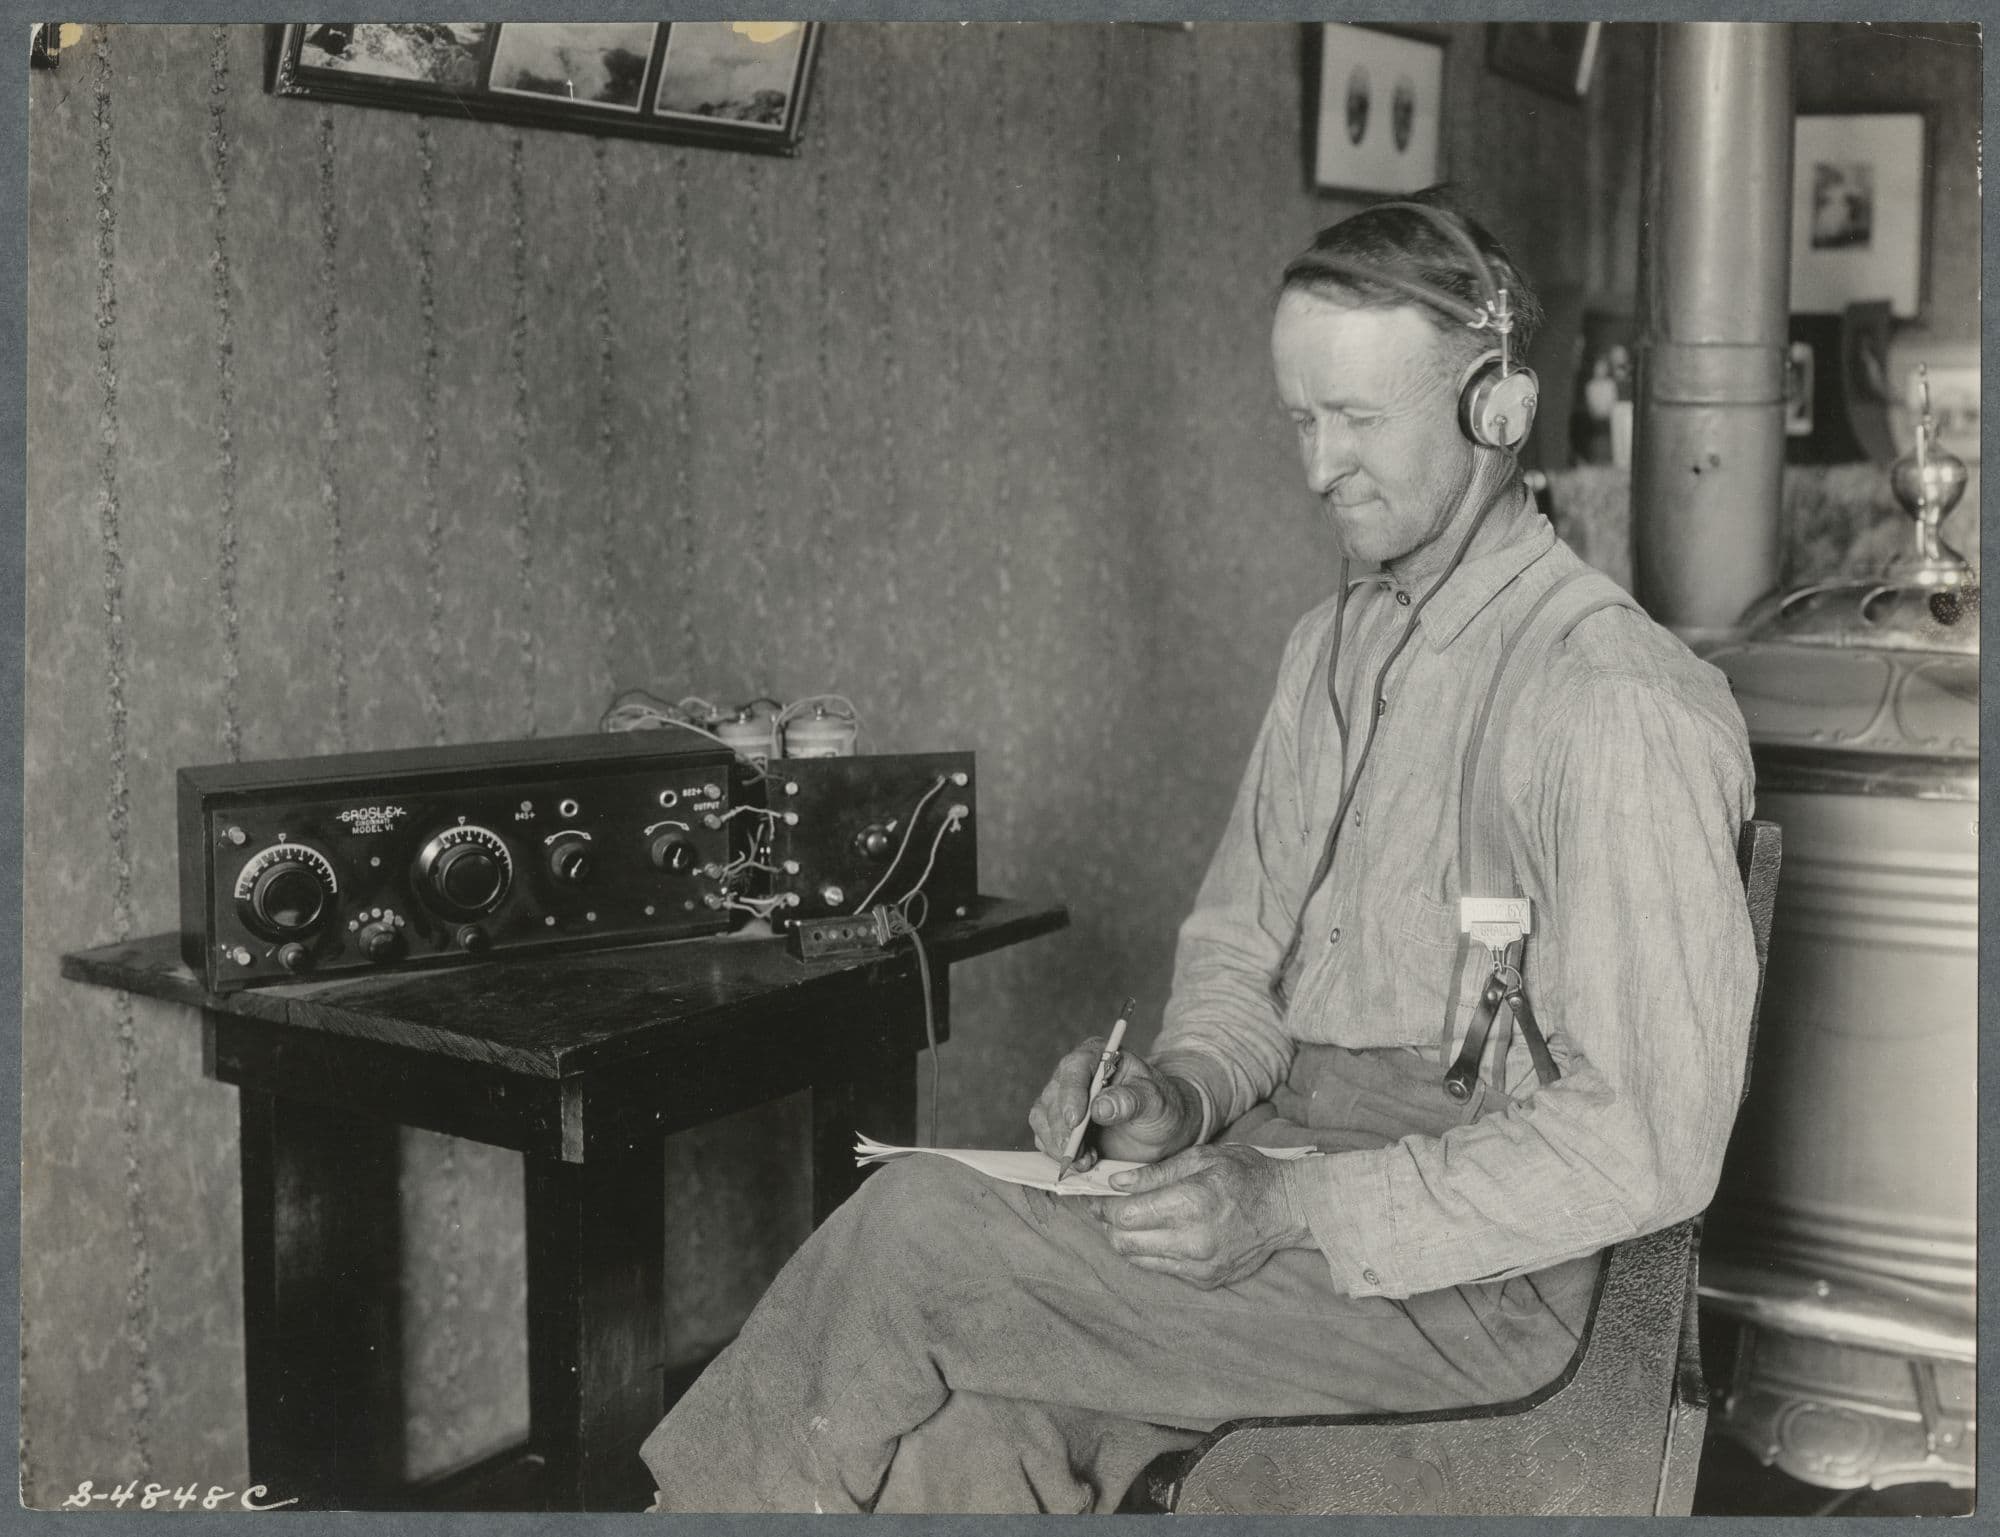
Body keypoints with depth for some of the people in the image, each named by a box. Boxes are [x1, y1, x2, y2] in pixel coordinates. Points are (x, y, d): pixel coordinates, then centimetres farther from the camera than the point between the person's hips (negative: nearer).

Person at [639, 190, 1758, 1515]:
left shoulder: (1624, 705, -14)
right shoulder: (1334, 647, 14)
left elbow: (1647, 1138, -17)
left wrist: (1292, 1209, -22)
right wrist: (1183, 1090, -4)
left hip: (1467, 1269, -7)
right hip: (1285, 1157, 7)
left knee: (921, 1228, -19)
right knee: (967, 1437, -19)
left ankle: (704, 1495, 4)